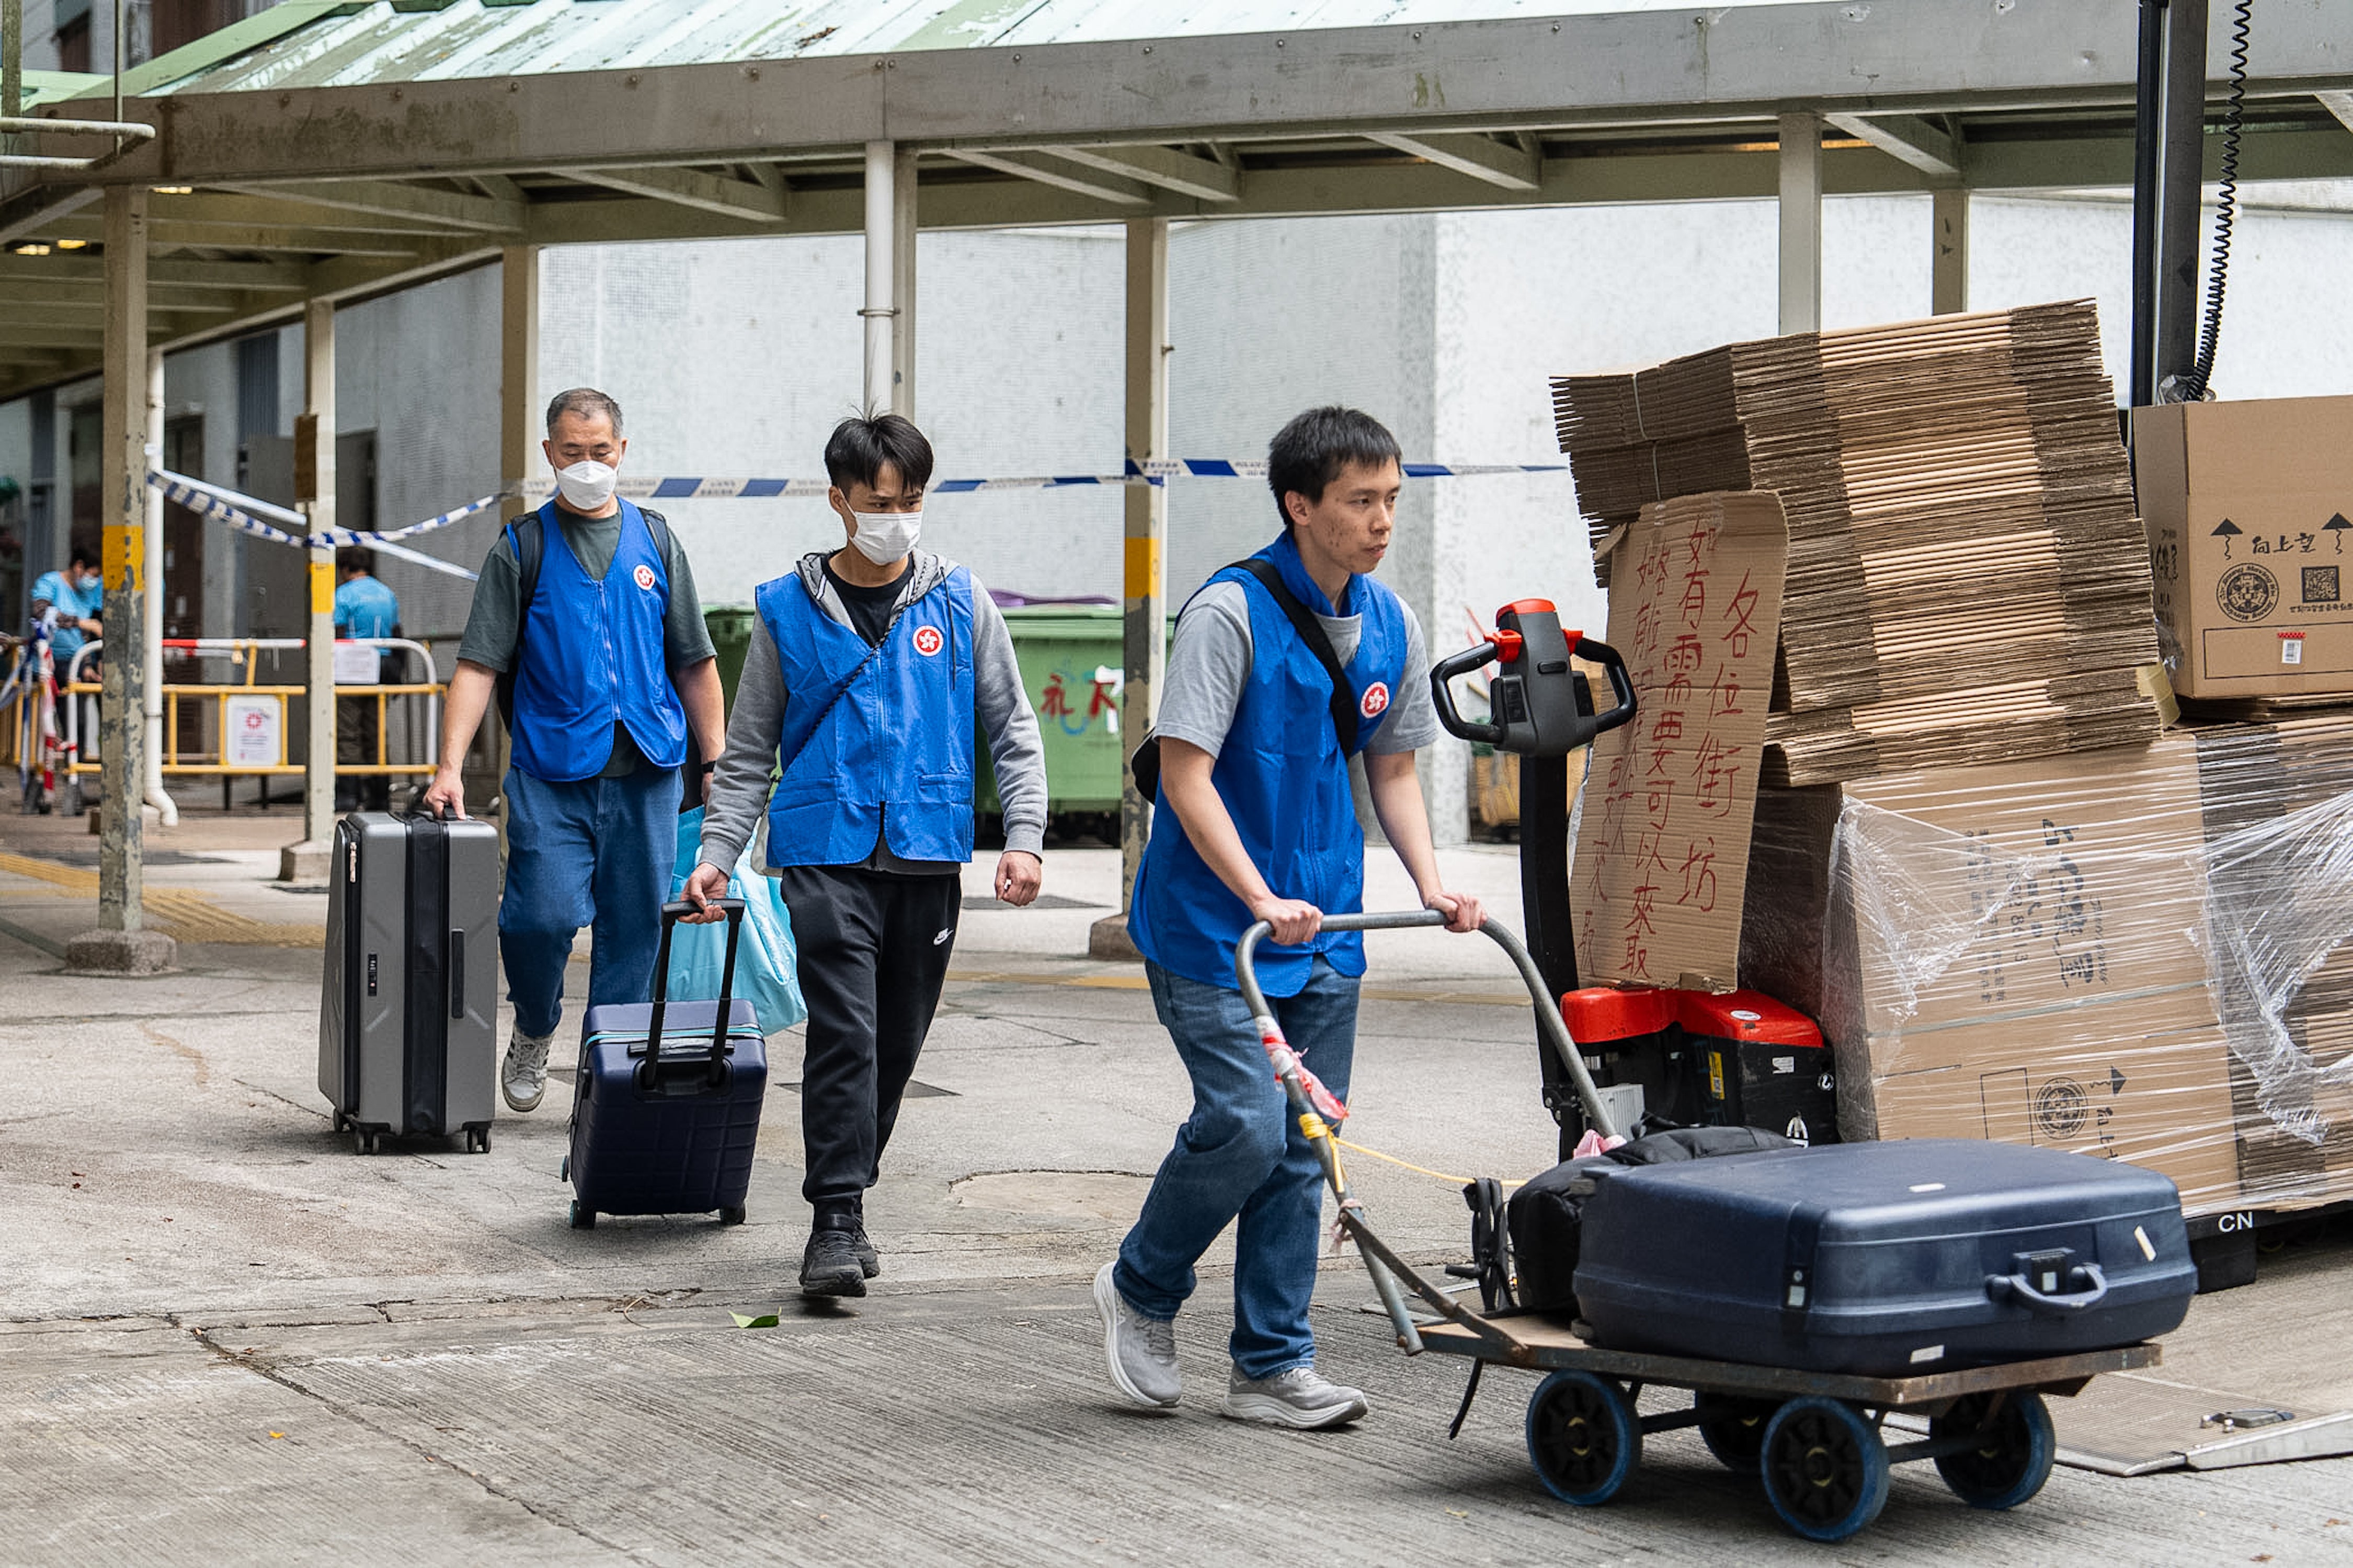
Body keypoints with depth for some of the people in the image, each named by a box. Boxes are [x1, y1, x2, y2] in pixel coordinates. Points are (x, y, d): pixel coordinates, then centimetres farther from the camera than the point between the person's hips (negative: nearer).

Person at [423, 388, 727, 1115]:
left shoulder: (655, 542, 12)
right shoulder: (522, 548, 4)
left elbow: (695, 663, 15)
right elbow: (478, 666, -1)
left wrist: (717, 764, 8)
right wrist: (449, 768, -11)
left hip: (647, 772, 3)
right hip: (552, 773, -2)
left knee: (634, 928, 2)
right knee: (543, 915, -12)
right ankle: (534, 1034, 16)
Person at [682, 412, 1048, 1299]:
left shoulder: (960, 603, 7)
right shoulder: (789, 611, 5)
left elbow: (1012, 729, 10)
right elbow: (749, 750, 10)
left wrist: (1024, 836, -2)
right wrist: (718, 852, -1)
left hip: (929, 860, 2)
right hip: (827, 855, -2)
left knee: (897, 1044, 8)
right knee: (845, 1034, -15)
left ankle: (846, 1198, 24)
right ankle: (837, 1224, -13)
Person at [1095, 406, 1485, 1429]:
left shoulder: (1391, 627, 6)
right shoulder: (1230, 613, -16)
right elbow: (1185, 774, -18)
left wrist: (1431, 884, 1)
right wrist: (1261, 901, -25)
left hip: (1323, 932, 7)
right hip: (1212, 926, -7)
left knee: (1301, 1149, 6)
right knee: (1247, 1125, -13)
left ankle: (1273, 1366, 14)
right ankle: (1141, 1291, 12)